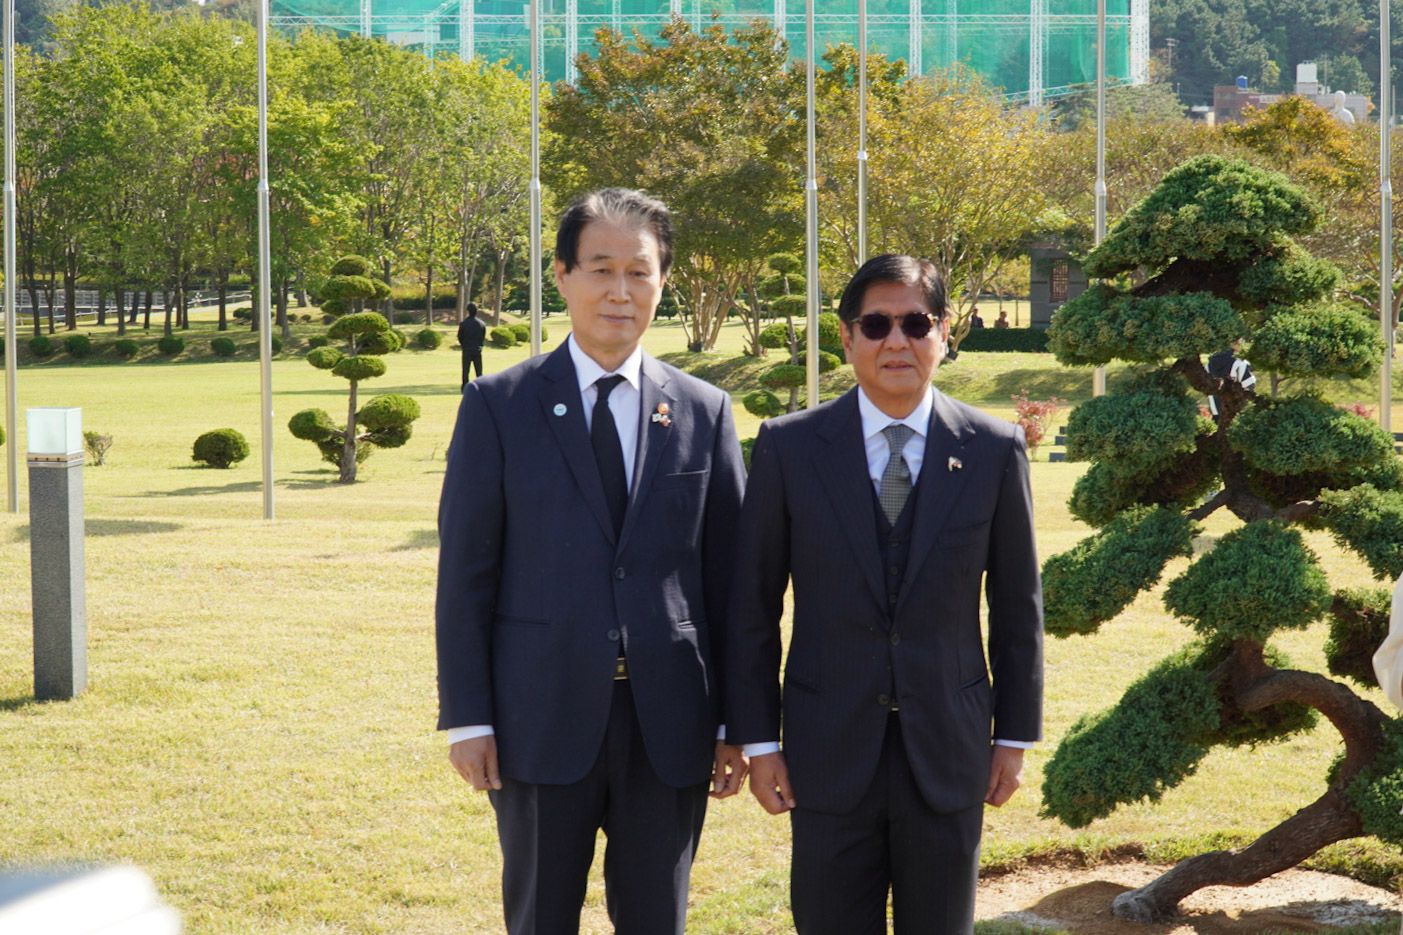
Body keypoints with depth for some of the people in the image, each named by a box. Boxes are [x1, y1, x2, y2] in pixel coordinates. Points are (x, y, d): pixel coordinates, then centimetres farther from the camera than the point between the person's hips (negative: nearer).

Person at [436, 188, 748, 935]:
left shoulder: (703, 412, 6)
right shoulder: (499, 405, 0)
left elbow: (728, 573, 7)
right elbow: (465, 571, -1)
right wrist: (466, 717, -5)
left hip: (669, 726, 2)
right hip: (543, 719, -2)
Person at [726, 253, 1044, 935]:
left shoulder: (995, 450, 0)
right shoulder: (789, 447, -1)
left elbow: (1017, 605, 7)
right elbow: (752, 606, 2)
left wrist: (1016, 733, 7)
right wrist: (757, 739, -1)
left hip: (947, 753, 1)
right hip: (829, 752, 0)